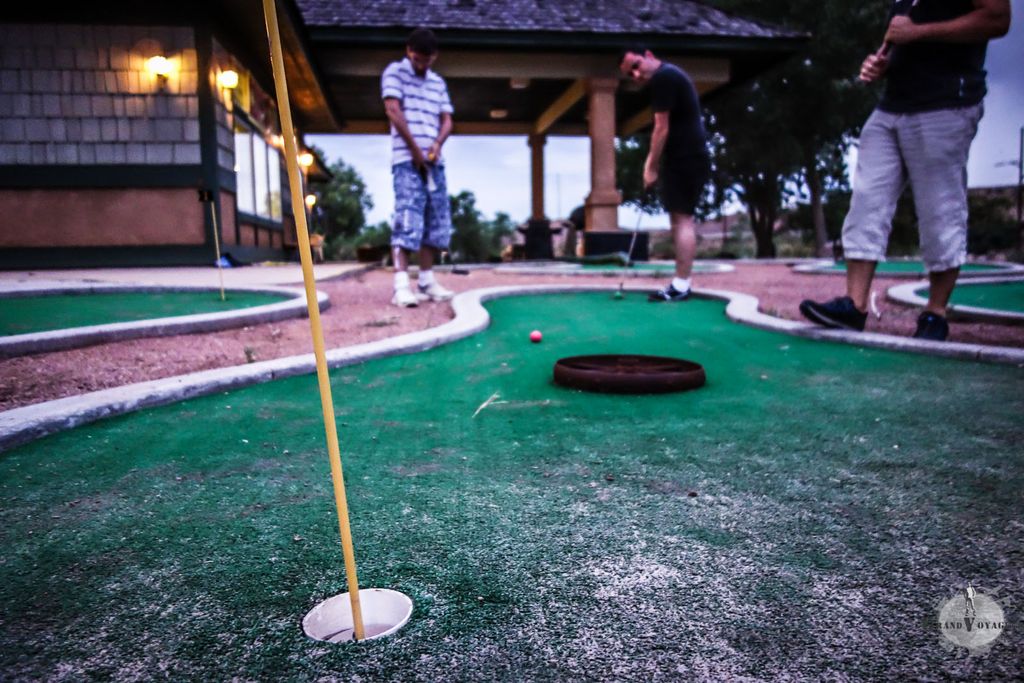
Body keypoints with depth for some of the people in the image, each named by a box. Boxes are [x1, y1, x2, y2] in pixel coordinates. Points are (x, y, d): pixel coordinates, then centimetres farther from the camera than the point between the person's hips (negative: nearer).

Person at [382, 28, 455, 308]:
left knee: (436, 221, 4)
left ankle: (426, 280, 11)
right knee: (407, 219, -15)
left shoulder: (438, 82, 19)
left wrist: (436, 145, -7)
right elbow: (393, 110, -8)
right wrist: (415, 149, -11)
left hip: (434, 161, 6)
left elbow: (446, 119, 13)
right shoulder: (395, 71, 3)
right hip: (407, 160, -6)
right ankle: (401, 284, -18)